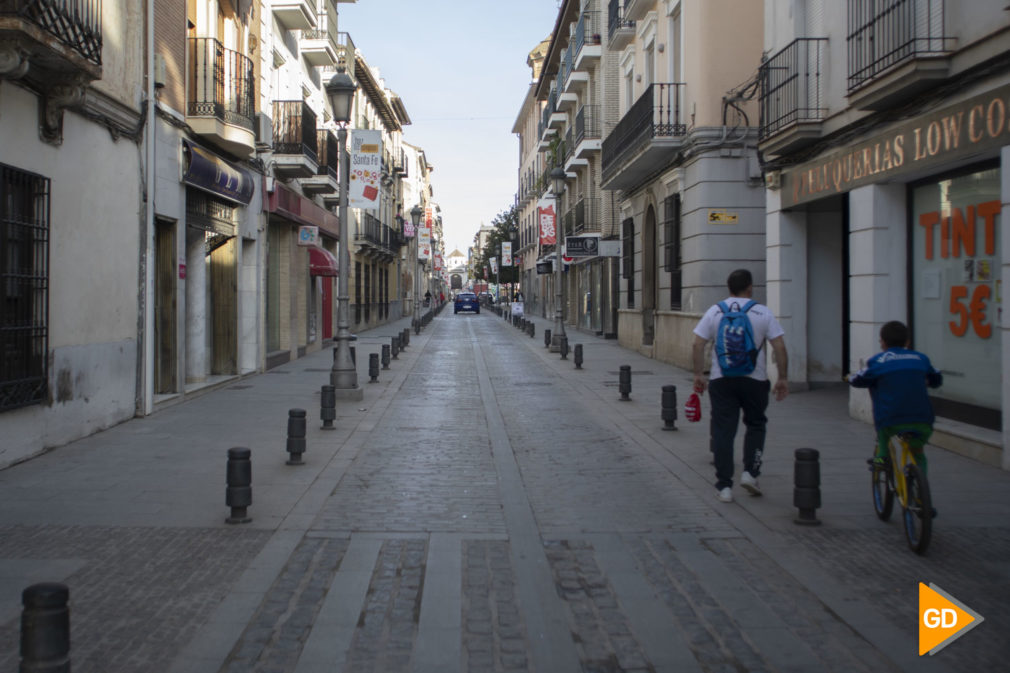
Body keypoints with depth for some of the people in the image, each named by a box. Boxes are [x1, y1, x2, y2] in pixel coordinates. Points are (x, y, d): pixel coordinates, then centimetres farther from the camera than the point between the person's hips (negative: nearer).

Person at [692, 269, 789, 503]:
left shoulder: (714, 311, 3)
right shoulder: (763, 312, -1)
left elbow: (697, 345, -2)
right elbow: (780, 347, -5)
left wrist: (698, 374, 6)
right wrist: (783, 378, 2)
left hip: (721, 380, 1)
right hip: (754, 379, -1)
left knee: (723, 431, 3)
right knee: (755, 425, 19)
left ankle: (724, 486, 3)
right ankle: (750, 472, 7)